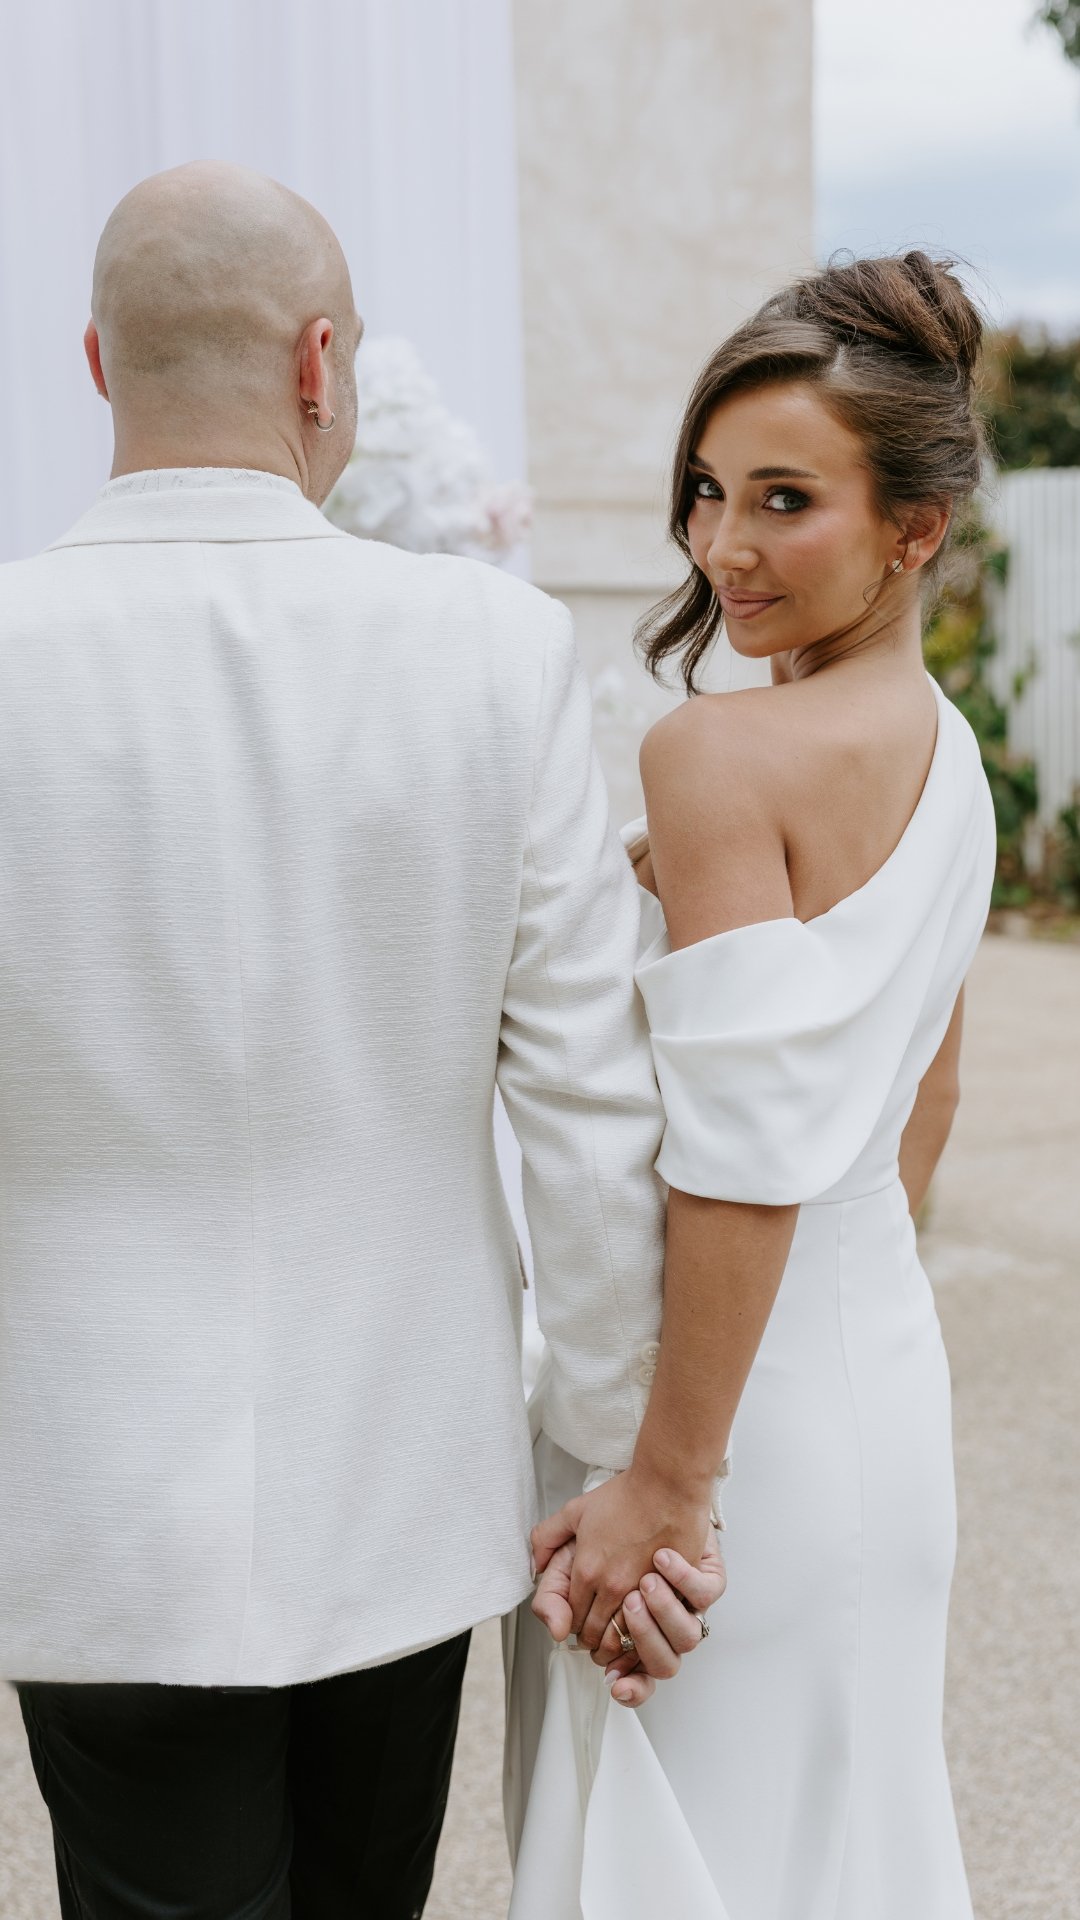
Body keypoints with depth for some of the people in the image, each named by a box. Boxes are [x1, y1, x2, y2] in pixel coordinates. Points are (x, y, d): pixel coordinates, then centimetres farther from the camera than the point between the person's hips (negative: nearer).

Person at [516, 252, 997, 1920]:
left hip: (742, 1391, -8)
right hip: (886, 1360, 9)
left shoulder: (716, 752, -19)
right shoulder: (949, 751, 8)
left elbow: (743, 1165, -24)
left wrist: (666, 1481, -18)